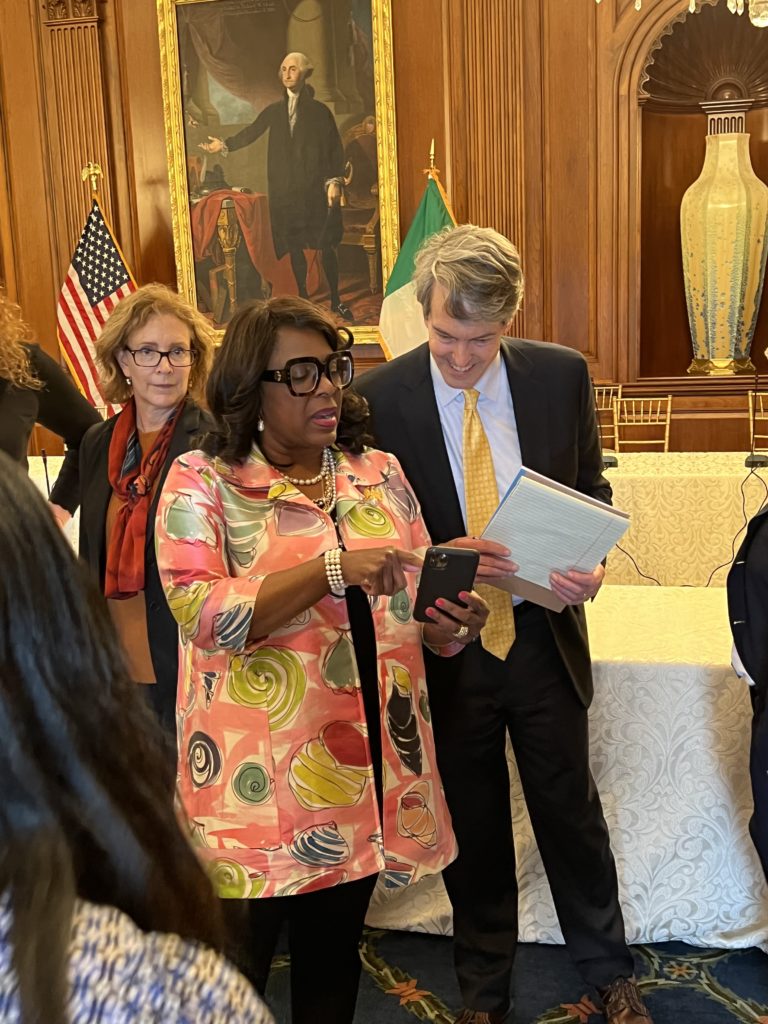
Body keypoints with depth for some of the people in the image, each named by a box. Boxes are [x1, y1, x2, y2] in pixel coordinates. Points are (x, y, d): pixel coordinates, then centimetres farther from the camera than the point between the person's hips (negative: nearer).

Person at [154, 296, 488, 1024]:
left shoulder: (378, 473, 6)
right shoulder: (202, 481, -7)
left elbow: (415, 601, 10)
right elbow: (202, 613, -19)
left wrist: (453, 623, -14)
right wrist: (332, 568, -27)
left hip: (365, 766, 4)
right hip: (257, 774, -4)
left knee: (336, 950, 20)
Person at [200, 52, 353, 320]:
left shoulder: (320, 111, 3)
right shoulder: (274, 111, 12)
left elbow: (335, 150, -2)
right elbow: (250, 132, 6)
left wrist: (334, 181, -11)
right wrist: (224, 145, -4)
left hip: (315, 187, -3)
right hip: (284, 189, 3)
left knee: (326, 245, -3)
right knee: (294, 246, 6)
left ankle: (336, 300, 7)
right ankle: (303, 299, 16)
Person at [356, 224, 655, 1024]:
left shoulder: (561, 376, -5)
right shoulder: (380, 396, -10)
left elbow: (591, 488, 6)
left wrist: (587, 561, -15)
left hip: (543, 639, 1)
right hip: (447, 648, -1)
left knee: (571, 810, 17)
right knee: (472, 831, 16)